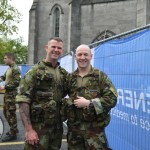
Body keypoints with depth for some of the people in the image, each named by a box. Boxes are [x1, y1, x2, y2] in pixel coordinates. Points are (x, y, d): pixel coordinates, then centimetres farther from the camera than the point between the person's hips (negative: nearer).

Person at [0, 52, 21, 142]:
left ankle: (13, 134, 7)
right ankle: (14, 129, 30)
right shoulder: (9, 68, 14)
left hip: (11, 94, -10)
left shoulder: (16, 69, -15)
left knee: (11, 114, -3)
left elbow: (17, 83, -22)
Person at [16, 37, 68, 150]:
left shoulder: (64, 74, 8)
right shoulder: (35, 71, -8)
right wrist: (28, 129, -20)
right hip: (38, 127, -5)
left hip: (57, 127, 5)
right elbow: (23, 100, -14)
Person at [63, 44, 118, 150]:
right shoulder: (70, 78, 8)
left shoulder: (100, 76, -3)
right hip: (74, 128, 4)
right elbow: (64, 96, 20)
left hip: (94, 128, -3)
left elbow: (112, 99, -11)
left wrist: (89, 103, -17)